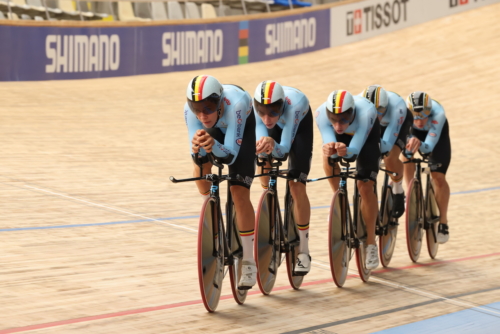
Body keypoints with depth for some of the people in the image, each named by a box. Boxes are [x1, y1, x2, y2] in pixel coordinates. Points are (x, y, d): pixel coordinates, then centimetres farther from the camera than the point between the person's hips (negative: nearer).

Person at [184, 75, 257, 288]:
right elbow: (195, 154, -31)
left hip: (245, 128, -3)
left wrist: (213, 145, -61)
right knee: (200, 168, -24)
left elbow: (231, 153, -41)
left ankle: (248, 264, -5)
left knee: (239, 191, -14)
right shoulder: (190, 108, -33)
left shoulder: (234, 103, -43)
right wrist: (197, 146, -54)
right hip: (218, 128, 4)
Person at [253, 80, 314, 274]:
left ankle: (304, 252, -5)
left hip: (300, 123, -3)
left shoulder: (294, 104, -44)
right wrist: (263, 145, -63)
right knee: (265, 182, -12)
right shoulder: (255, 106, -36)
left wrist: (273, 145, -66)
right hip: (277, 126, 3)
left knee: (297, 187, -13)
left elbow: (284, 148, -44)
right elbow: (260, 135, -40)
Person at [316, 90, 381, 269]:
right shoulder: (321, 113, -37)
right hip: (343, 135, 3)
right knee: (328, 160, -28)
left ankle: (371, 244, 0)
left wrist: (345, 150, -69)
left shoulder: (366, 111, -44)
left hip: (367, 134, -2)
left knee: (365, 186, -13)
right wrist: (329, 149, -66)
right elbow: (329, 143, -42)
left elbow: (355, 149, -46)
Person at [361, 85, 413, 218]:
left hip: (400, 122, -3)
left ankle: (398, 192, 2)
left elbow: (387, 144, -45)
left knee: (390, 158, -24)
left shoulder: (397, 106, -43)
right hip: (375, 125, 3)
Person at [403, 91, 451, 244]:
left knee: (438, 177, -10)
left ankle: (443, 223, 5)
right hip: (412, 131, 3)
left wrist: (419, 144, -67)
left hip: (436, 130, -3)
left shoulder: (438, 114, -44)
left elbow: (429, 146, -46)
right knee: (406, 154, -25)